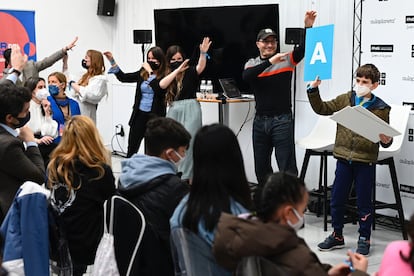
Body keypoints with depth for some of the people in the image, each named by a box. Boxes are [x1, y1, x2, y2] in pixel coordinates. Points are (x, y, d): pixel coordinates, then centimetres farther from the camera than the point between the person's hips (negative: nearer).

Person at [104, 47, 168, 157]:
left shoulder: (164, 76, -10)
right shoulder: (143, 72, 5)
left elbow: (159, 90, -27)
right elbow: (123, 77, 11)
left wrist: (150, 72, -19)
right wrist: (112, 61, 6)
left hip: (155, 116, -5)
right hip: (139, 114, 5)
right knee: (131, 148, 9)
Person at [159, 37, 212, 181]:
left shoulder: (190, 71, 0)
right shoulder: (167, 74, 11)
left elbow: (201, 67, -20)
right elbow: (162, 84, -10)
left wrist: (203, 53, -39)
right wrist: (177, 70, -15)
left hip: (190, 109, -4)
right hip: (174, 110, 4)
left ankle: (185, 177, -4)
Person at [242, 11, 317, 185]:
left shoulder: (287, 59, 1)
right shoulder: (252, 64, 5)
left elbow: (304, 48, -14)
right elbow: (246, 77, -16)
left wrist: (308, 26, -31)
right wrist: (270, 62, -26)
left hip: (282, 120, -3)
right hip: (260, 120, 4)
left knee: (287, 167, -5)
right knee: (261, 166, 15)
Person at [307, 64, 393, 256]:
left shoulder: (381, 108, -1)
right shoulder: (345, 100, 5)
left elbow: (385, 137, 5)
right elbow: (321, 108, 9)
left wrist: (386, 140, -17)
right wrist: (313, 90, -2)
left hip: (366, 161, -3)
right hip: (344, 158, 3)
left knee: (364, 202, 7)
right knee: (336, 199, 10)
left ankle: (364, 239, 22)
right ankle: (337, 235, 26)